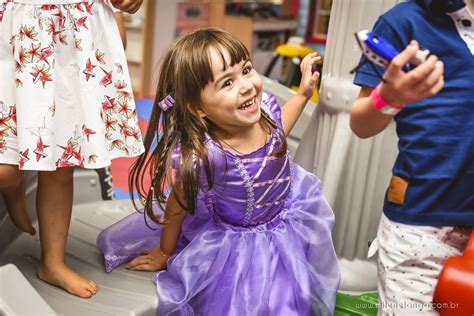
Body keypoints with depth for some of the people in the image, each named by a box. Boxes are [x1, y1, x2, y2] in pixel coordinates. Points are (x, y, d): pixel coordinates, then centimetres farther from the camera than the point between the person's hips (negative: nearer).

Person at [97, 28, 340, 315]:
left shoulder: (265, 105, -23)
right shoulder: (201, 156, -39)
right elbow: (177, 207, -19)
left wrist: (304, 92, 1)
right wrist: (164, 253, -2)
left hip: (288, 211, 5)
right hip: (234, 239, -4)